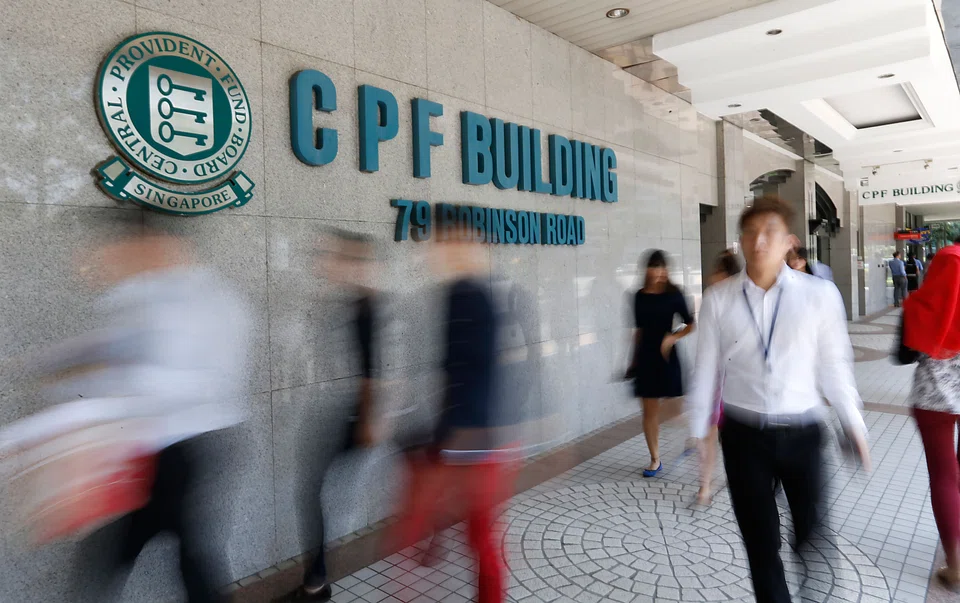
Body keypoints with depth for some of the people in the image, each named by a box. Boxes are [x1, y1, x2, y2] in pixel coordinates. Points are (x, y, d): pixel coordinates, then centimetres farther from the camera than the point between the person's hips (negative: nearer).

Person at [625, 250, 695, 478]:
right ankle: (655, 459, 17)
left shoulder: (673, 294, -5)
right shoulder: (640, 296, 5)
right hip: (645, 356, 3)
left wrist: (673, 338, -18)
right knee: (649, 410, 6)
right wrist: (634, 359, 14)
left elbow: (690, 324, -1)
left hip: (666, 355, -3)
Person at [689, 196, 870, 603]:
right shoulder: (718, 299, -5)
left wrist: (854, 425, 3)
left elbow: (834, 364, 0)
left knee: (813, 535, 12)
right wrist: (698, 431, 4)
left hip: (802, 434, 0)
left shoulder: (820, 294, -7)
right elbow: (706, 368, -1)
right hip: (743, 435, 0)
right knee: (760, 541, 12)